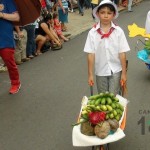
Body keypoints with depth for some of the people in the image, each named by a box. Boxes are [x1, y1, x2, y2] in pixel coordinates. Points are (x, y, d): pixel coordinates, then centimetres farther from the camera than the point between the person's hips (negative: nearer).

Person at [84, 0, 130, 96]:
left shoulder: (118, 31, -10)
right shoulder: (93, 33, -10)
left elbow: (122, 53, -7)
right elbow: (91, 54, -8)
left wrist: (124, 73, -5)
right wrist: (90, 74, -5)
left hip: (116, 70, -1)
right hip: (100, 71, 1)